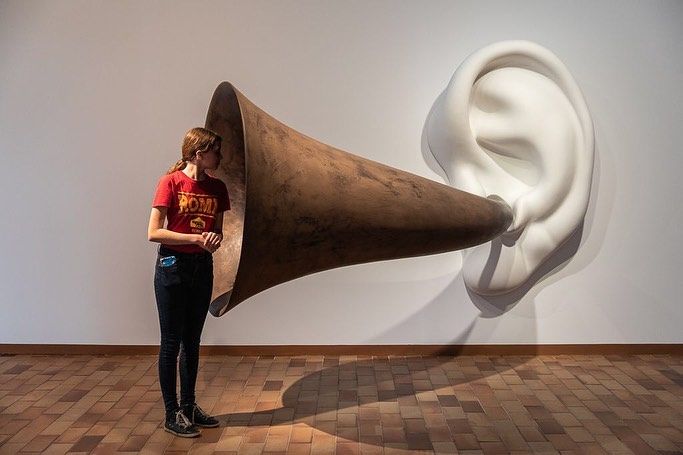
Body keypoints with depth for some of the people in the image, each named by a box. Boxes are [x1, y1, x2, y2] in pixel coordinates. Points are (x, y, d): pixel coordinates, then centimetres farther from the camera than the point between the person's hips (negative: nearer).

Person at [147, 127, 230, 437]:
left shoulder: (216, 187, 5)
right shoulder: (171, 182, -10)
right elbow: (154, 232, -14)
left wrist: (215, 239, -10)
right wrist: (196, 238, -20)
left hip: (202, 268, 6)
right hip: (173, 267, -5)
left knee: (192, 341, 14)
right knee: (171, 342, 4)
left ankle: (189, 406, 27)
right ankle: (172, 415, 15)